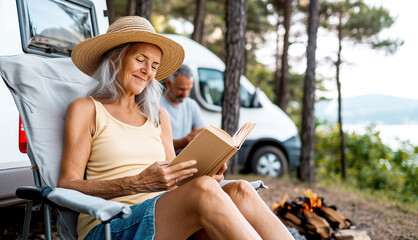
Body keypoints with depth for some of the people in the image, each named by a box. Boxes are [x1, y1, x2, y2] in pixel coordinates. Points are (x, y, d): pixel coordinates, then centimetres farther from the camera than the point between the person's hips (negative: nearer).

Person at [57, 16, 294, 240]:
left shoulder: (159, 116, 20)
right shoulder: (85, 109, 6)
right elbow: (67, 188, -4)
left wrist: (202, 175, -5)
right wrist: (139, 183, -17)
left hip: (164, 216, 5)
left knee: (240, 191, -25)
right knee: (205, 191, -33)